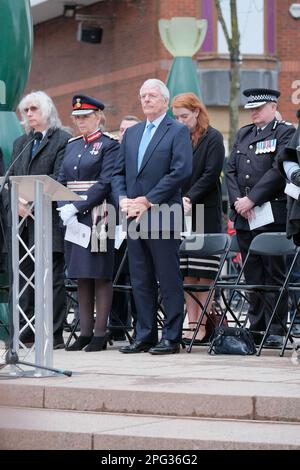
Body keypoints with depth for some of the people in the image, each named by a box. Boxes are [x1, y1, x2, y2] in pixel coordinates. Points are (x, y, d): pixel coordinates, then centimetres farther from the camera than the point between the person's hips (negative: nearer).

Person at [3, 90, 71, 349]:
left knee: (53, 278, -4)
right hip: (23, 221, 7)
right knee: (24, 277, 7)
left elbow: (59, 178, -12)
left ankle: (54, 334, -2)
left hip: (50, 219, -7)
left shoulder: (63, 140, -3)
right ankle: (25, 333, 10)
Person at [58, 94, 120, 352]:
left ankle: (100, 333, -3)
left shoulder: (109, 145, -3)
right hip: (73, 218, 6)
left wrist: (77, 207, -18)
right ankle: (85, 331, 9)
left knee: (101, 275, -4)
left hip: (98, 217, -6)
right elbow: (61, 182, 12)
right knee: (81, 275, 6)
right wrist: (65, 210, -5)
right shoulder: (72, 145, 17)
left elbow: (105, 184, -13)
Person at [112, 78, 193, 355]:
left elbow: (181, 171, -13)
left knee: (169, 280, -3)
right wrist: (123, 199, -3)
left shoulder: (178, 132, -1)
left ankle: (172, 338, 0)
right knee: (140, 280, 8)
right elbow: (119, 173, 17)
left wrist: (148, 200, -15)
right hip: (135, 217, 7)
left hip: (163, 216, -6)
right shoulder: (131, 134, 19)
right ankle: (145, 335, 14)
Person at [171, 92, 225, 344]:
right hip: (180, 213, 5)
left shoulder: (213, 138, -2)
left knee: (204, 275, -4)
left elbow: (211, 174, -9)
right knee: (187, 274, 4)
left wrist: (190, 198, -16)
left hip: (205, 212, -5)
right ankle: (192, 324, 7)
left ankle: (202, 326, -2)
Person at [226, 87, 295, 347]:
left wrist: (252, 199, -16)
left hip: (272, 214, -6)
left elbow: (279, 170, -13)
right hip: (244, 216, 6)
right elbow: (231, 169, 13)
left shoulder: (285, 133, -2)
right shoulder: (243, 134, 19)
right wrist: (237, 200, -3)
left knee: (274, 272, -3)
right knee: (252, 274, 8)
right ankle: (256, 327, 13)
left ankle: (276, 329, -1)